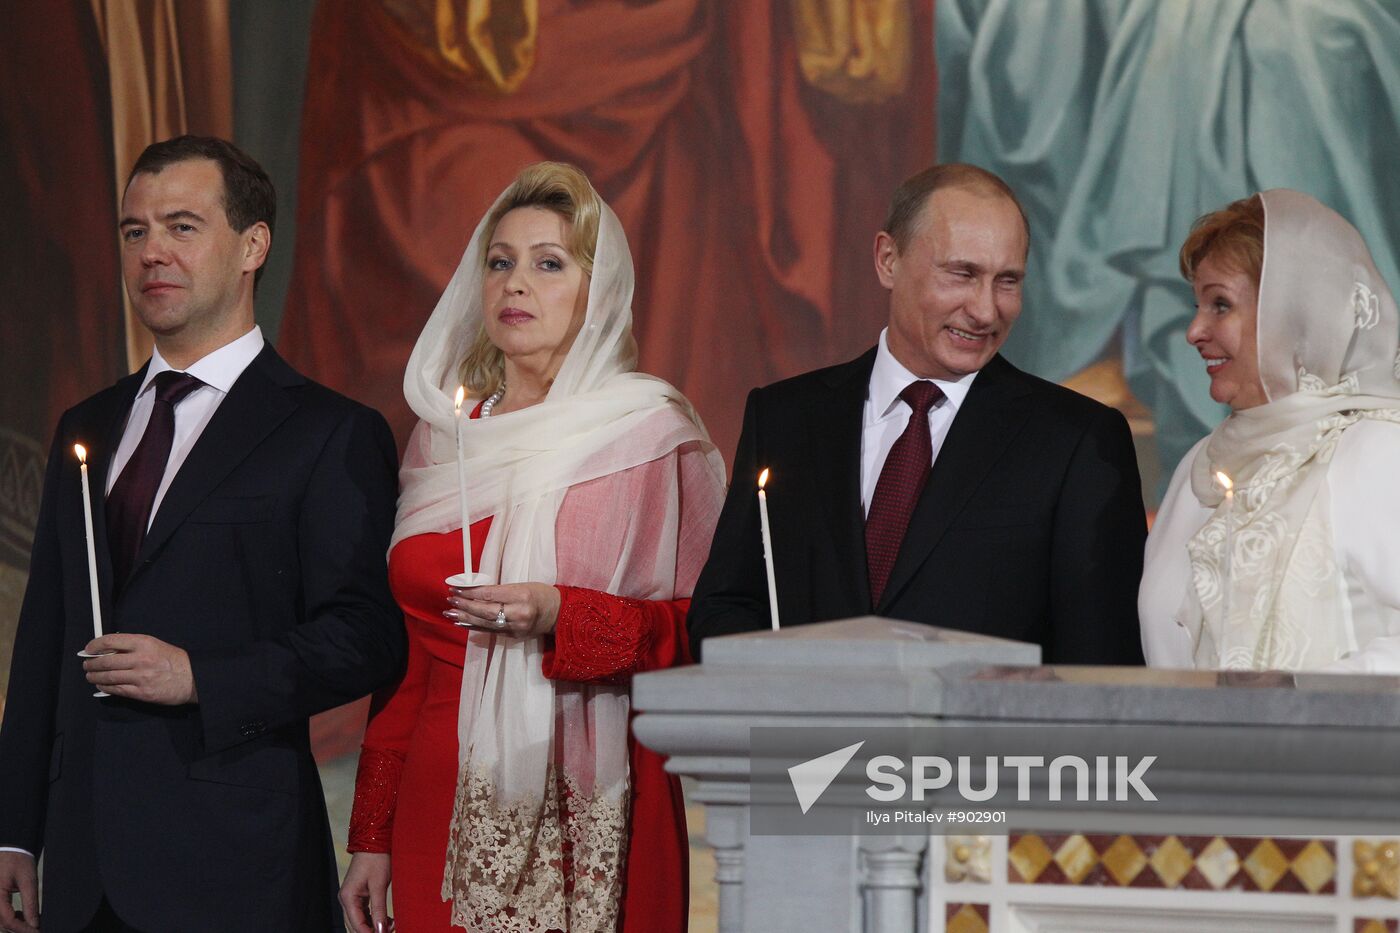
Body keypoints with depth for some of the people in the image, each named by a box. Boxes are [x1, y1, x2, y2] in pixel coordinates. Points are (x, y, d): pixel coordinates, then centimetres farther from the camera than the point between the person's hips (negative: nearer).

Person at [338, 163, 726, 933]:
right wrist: (371, 838, 12)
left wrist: (560, 618, -19)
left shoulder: (651, 433, 0)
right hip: (445, 805, 4)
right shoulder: (442, 435, 13)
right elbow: (402, 657, 15)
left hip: (589, 808, -4)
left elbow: (702, 633, -4)